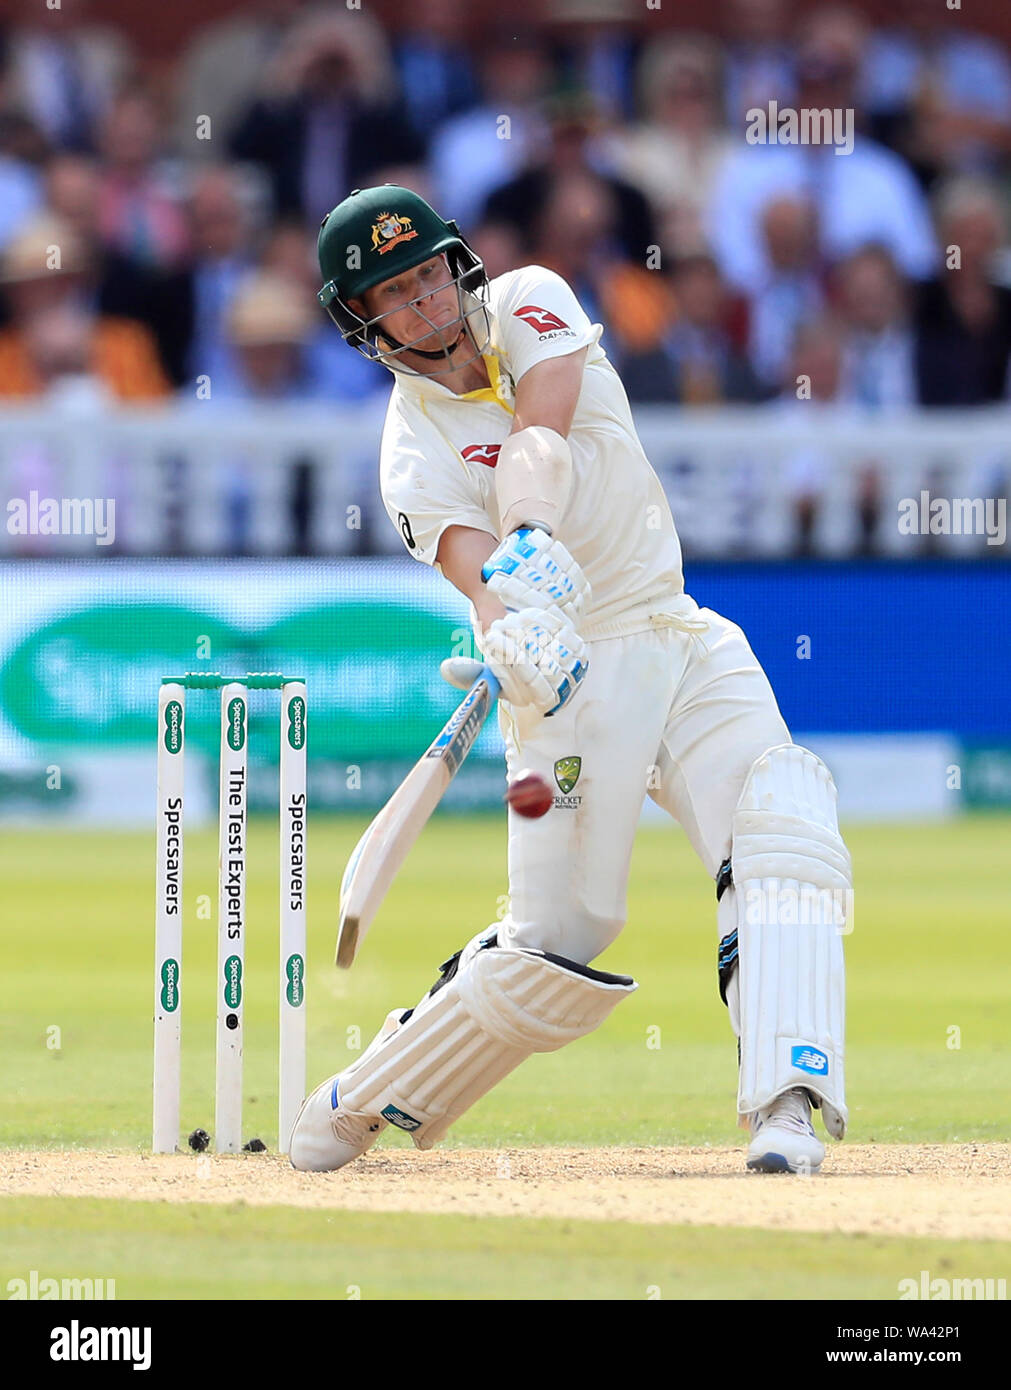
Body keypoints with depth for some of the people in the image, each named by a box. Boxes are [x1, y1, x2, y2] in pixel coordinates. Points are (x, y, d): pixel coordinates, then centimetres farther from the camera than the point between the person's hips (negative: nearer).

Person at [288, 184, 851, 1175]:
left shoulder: (527, 304, 3)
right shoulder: (414, 450, -4)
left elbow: (541, 435, -17)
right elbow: (469, 560, -24)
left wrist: (532, 545, -36)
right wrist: (518, 637, -46)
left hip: (686, 642, 3)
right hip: (570, 672, -3)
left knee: (782, 834, -21)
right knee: (556, 950, -6)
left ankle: (786, 1109, -30)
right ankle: (354, 1109, 14)